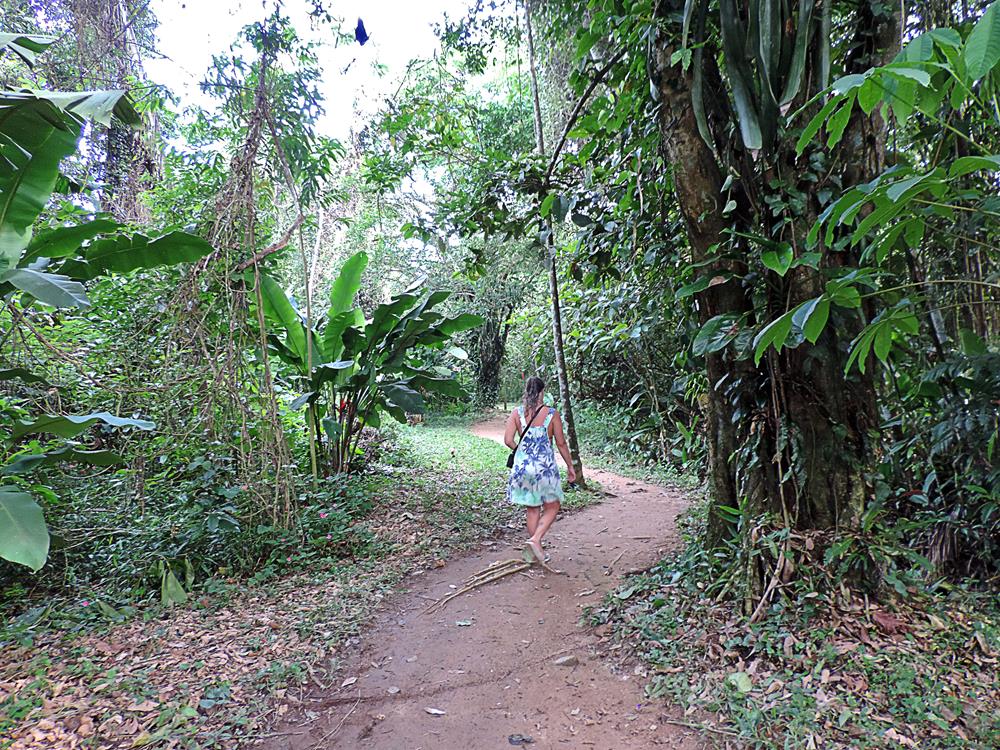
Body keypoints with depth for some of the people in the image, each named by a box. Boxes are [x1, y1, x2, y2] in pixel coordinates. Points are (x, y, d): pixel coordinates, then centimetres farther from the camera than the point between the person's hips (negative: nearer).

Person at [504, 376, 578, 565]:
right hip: (545, 466, -3)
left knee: (532, 510, 15)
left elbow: (508, 440, -7)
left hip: (523, 466, 3)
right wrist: (570, 466, 8)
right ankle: (535, 539, -7)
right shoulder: (552, 414, -8)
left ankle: (537, 553, 23)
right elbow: (561, 443, -4)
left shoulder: (516, 413, -2)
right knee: (551, 507, 14)